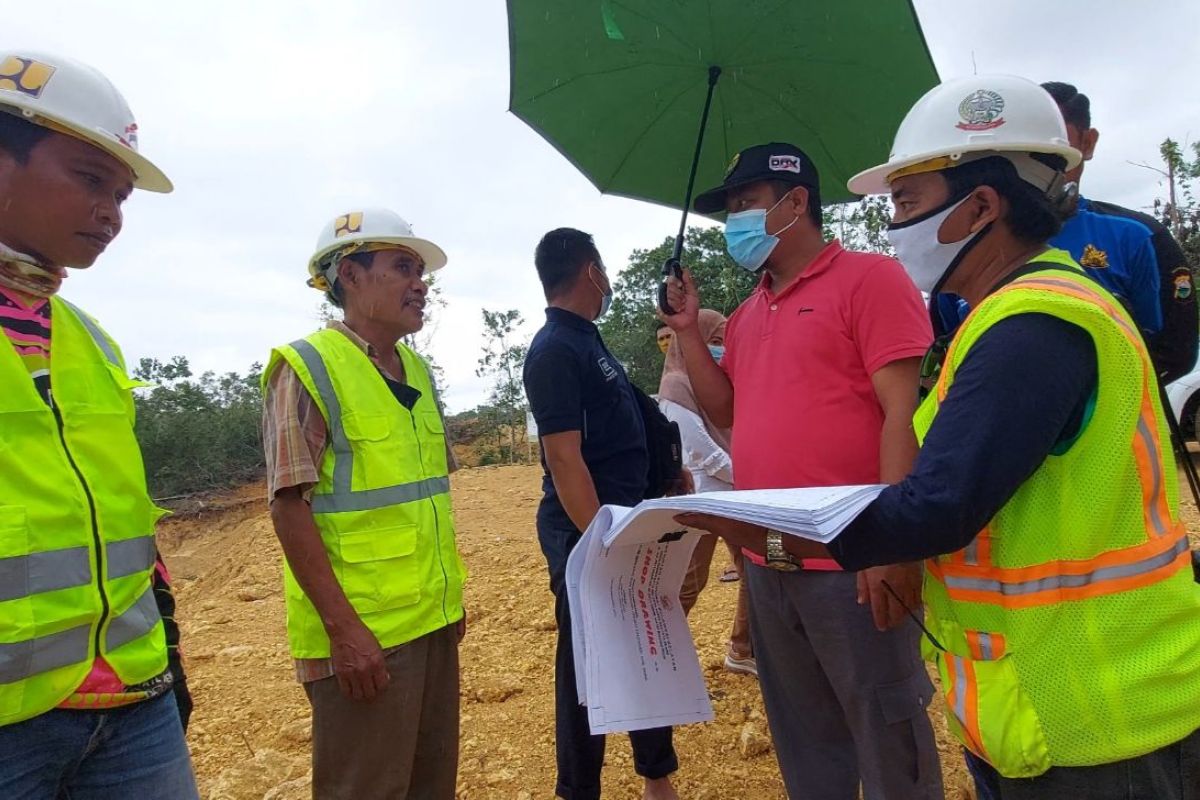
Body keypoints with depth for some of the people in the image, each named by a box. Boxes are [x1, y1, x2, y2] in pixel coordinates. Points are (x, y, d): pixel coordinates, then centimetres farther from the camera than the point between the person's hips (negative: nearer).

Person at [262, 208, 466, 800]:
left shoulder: (417, 370, 11)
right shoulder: (307, 367, -11)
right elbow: (289, 505, -16)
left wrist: (451, 594, 15)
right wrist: (342, 626, -19)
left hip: (434, 619, 7)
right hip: (361, 631, -7)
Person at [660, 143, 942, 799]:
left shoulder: (868, 277, -7)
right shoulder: (747, 315, 15)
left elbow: (903, 413, -14)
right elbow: (727, 410, 18)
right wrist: (688, 330, 9)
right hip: (767, 565, 7)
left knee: (887, 739, 9)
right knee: (804, 740, 21)